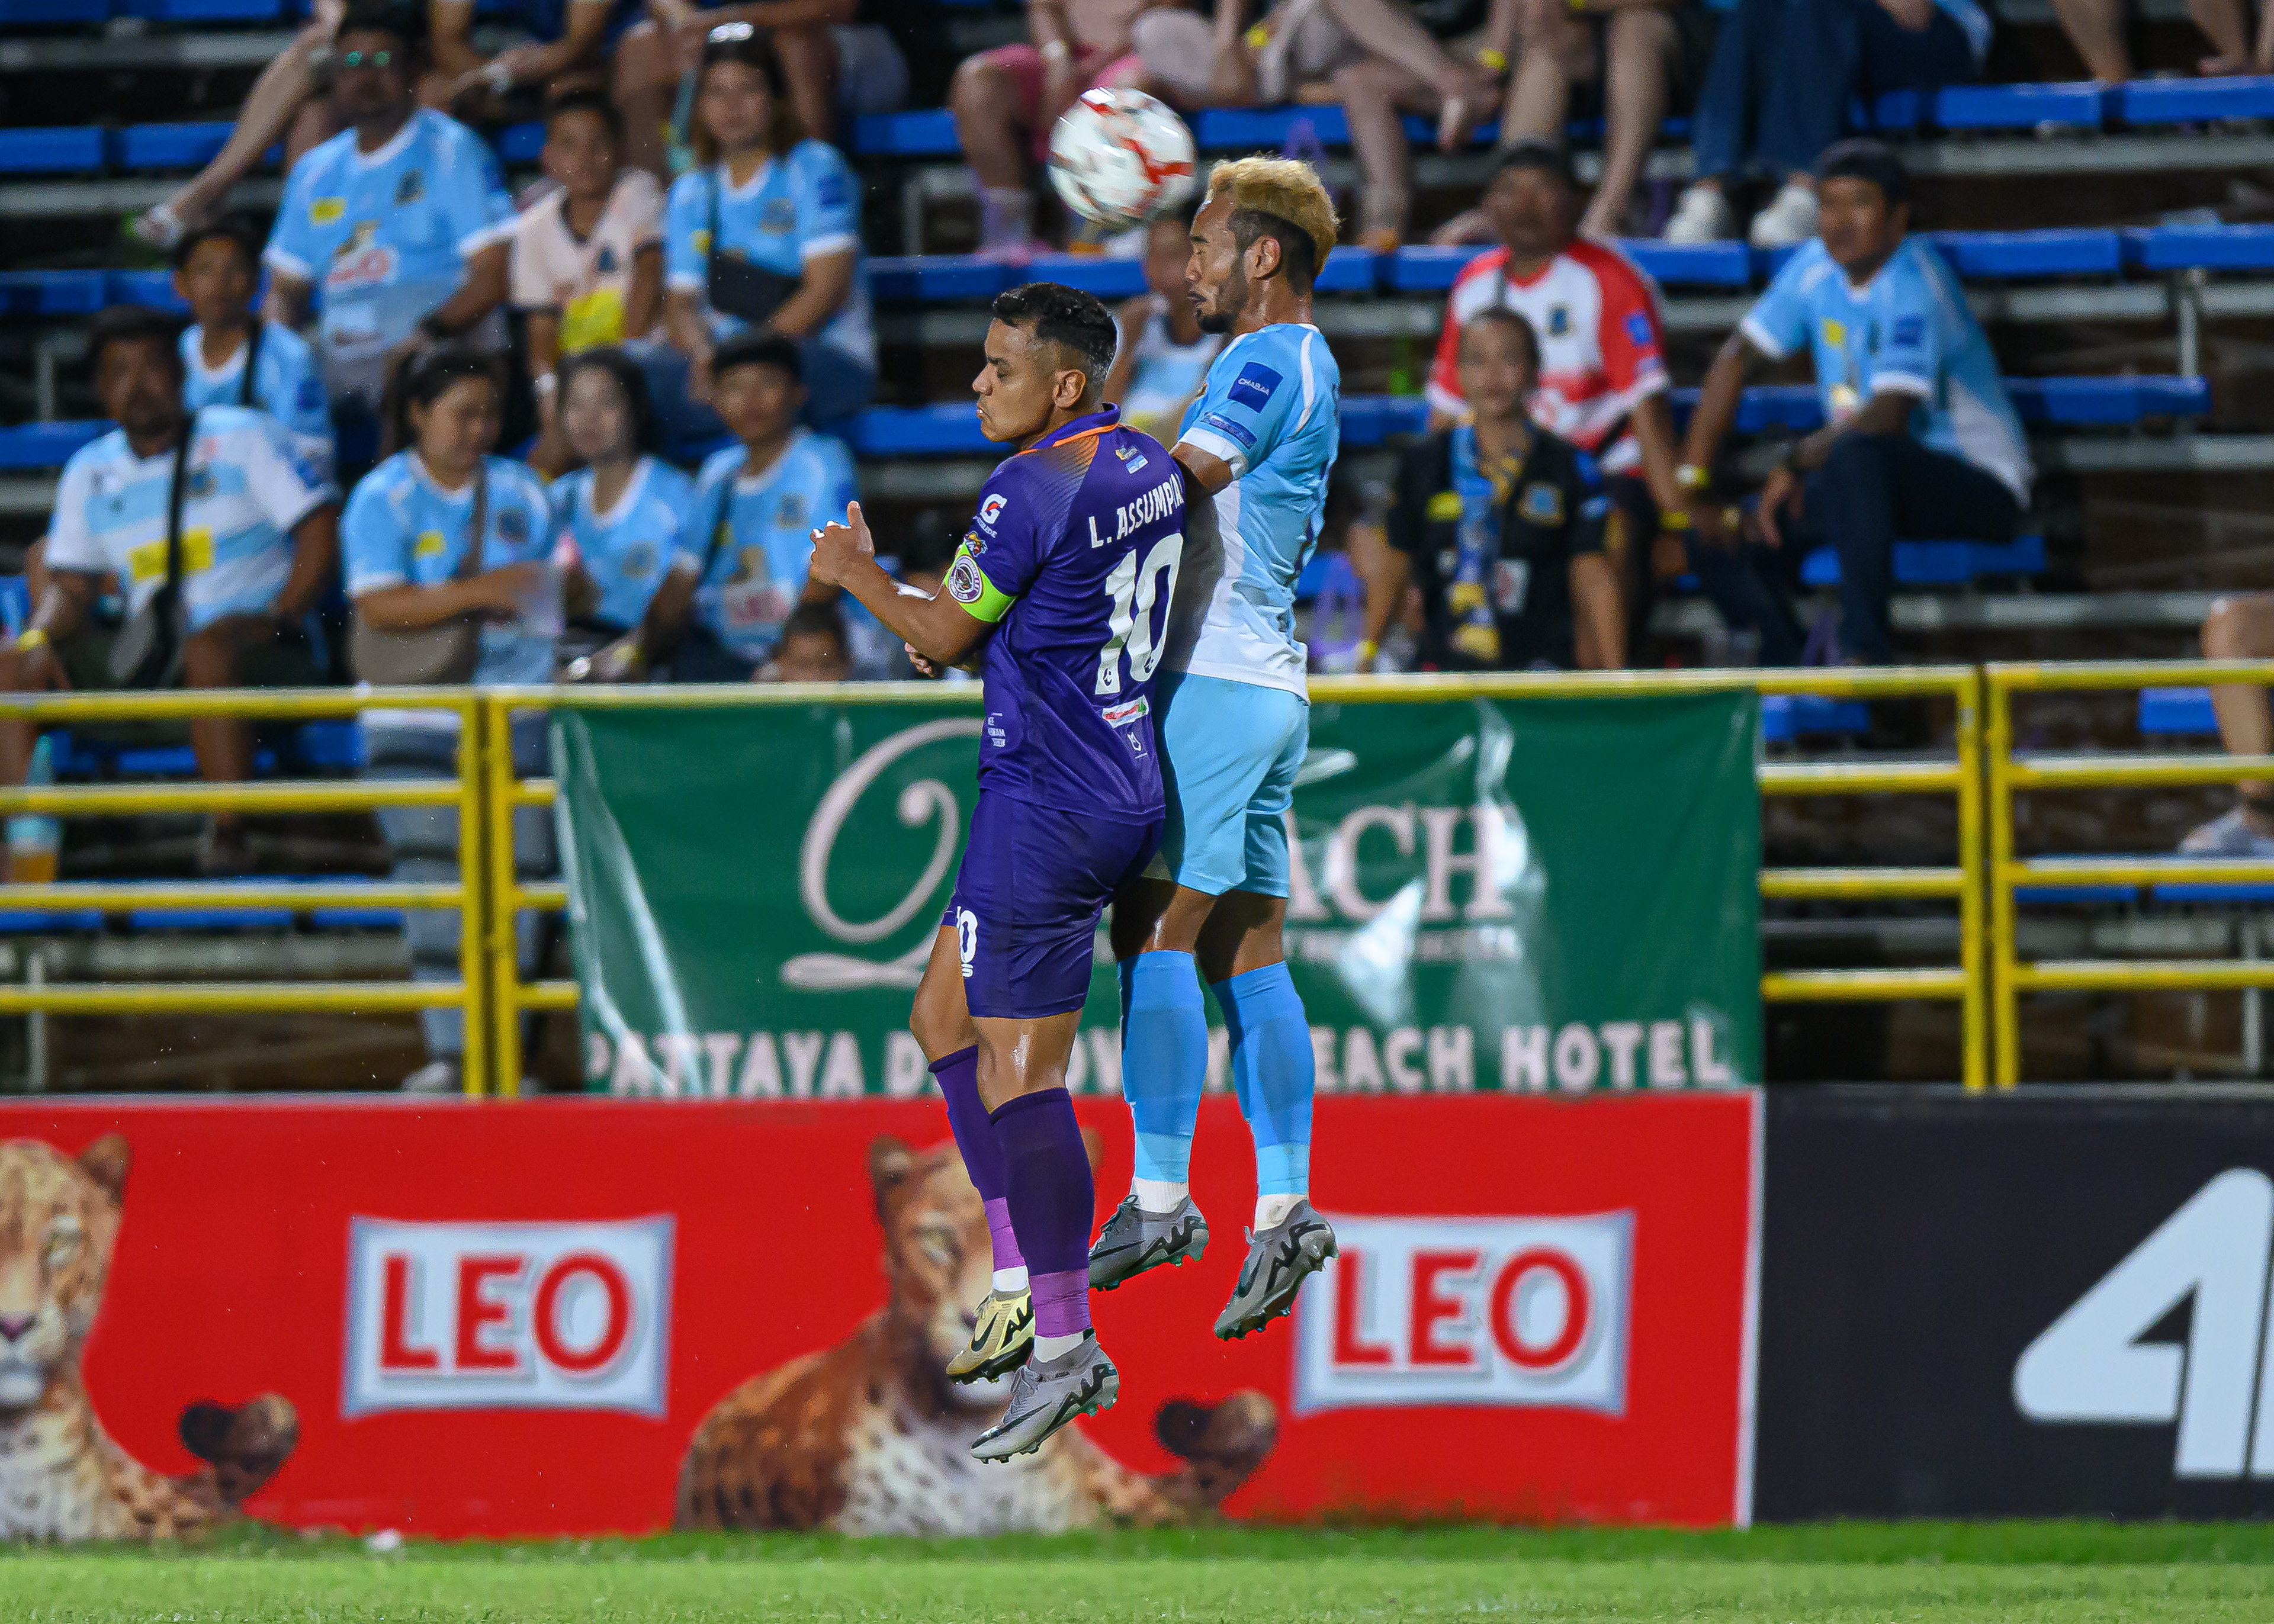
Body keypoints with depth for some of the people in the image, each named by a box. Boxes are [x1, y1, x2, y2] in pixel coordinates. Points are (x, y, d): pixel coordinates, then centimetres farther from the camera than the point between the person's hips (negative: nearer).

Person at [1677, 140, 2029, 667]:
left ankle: (1868, 647, -32)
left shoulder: (1914, 284, -20)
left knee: (1857, 454, -39)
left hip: (1979, 488, -8)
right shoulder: (1816, 268, 2)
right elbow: (1737, 360, 6)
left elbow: (1889, 418, -28)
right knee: (1717, 539, -6)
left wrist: (1799, 461, -14)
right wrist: (1692, 481, -1)